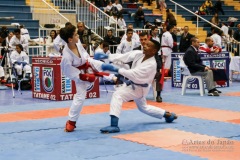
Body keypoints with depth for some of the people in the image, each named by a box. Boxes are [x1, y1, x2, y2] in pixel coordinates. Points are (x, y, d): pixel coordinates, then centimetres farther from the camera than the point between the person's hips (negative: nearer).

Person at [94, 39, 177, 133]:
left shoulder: (151, 64, -30)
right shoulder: (139, 54, -10)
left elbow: (134, 74, -38)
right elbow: (123, 56, -14)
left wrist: (116, 69, -43)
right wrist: (106, 56, -24)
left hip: (139, 88, -9)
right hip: (134, 84, 9)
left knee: (117, 95, -24)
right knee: (143, 107, 26)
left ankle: (114, 125, -29)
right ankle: (168, 115, 41)